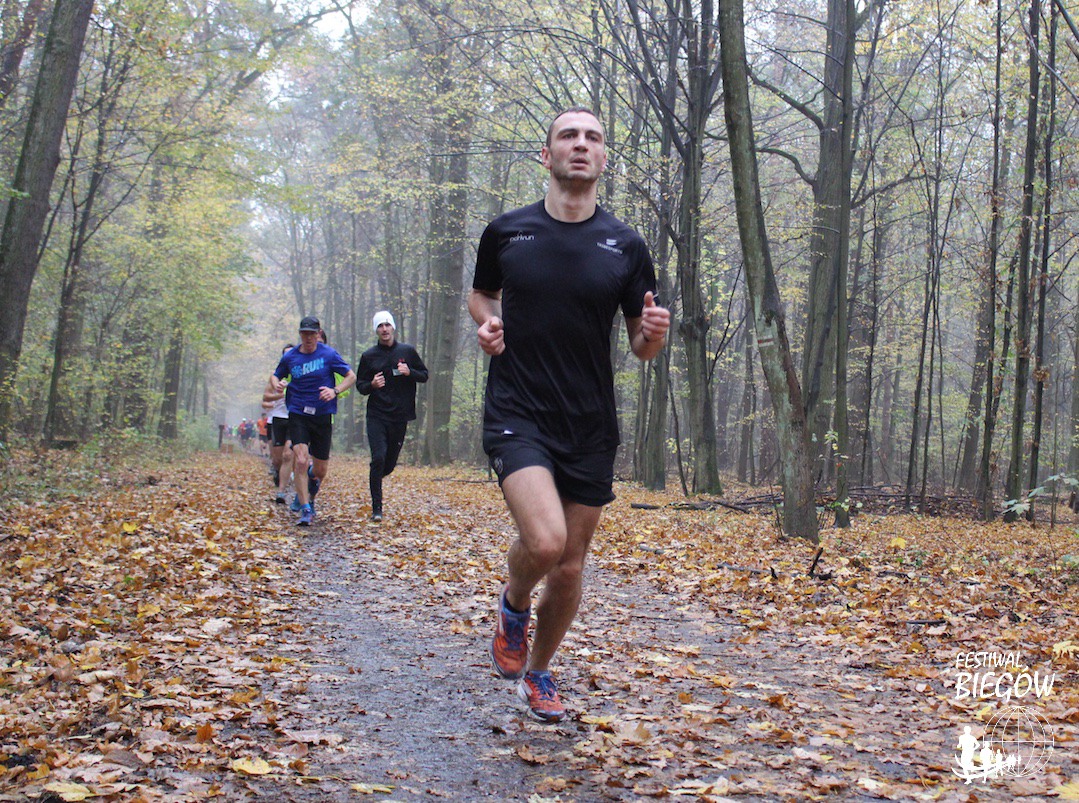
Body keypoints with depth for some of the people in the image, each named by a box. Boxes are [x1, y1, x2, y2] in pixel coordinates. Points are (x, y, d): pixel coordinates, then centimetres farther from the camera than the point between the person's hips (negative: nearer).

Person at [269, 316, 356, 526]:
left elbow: (351, 376, 2)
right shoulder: (290, 357, 4)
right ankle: (306, 510, -9)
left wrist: (335, 391, -16)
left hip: (322, 416, 0)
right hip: (298, 415, 0)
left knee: (321, 470, 8)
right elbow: (275, 375, 20)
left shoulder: (329, 355, -2)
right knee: (300, 461, -18)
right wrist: (276, 384, -4)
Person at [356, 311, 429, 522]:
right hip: (376, 416, -2)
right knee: (378, 458, -14)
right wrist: (371, 385, -14)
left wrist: (409, 372, -9)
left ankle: (376, 478, 43)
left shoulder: (408, 351, 6)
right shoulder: (369, 356, 4)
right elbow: (360, 385, 9)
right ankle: (376, 508, -7)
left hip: (400, 416, 2)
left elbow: (424, 375, 11)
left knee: (390, 464, 8)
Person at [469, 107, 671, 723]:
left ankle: (539, 673, 35)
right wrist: (486, 324, -2)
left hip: (591, 426, 2)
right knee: (545, 541, -24)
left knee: (570, 566, 9)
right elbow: (481, 293, 20)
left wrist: (652, 335, -16)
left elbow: (641, 347, 7)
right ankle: (513, 605, 12)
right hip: (518, 415, -2)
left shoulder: (626, 246, 2)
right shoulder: (507, 232, 1)